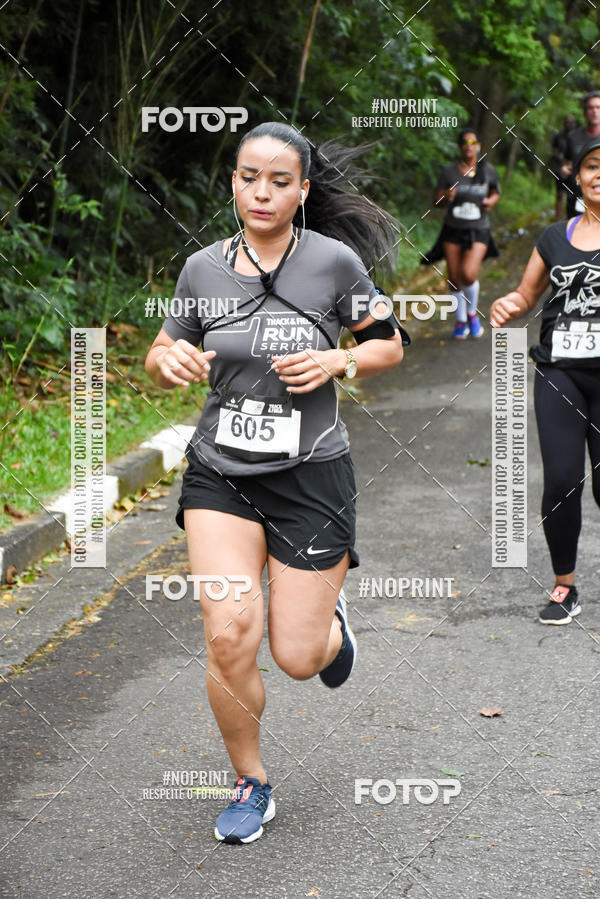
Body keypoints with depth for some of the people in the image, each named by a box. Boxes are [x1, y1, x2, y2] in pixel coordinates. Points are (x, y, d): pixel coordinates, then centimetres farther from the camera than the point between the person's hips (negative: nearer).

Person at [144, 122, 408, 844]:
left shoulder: (333, 261, -9)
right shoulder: (203, 268, -1)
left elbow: (389, 344, 3)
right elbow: (161, 358, 11)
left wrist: (338, 362, -16)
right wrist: (168, 360, -12)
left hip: (309, 474, -2)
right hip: (220, 474, 2)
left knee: (298, 659, 1)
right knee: (229, 636, -13)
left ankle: (329, 610, 40)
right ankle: (250, 784, 11)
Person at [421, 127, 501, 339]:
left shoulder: (488, 171, 2)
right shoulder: (448, 171, -1)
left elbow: (496, 193, 18)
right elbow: (436, 198, 3)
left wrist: (491, 201, -4)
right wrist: (446, 196, -19)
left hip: (478, 230, -1)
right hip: (453, 229, 1)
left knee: (468, 274, -19)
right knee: (454, 279, 2)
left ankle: (472, 314, 8)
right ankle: (460, 320, 24)